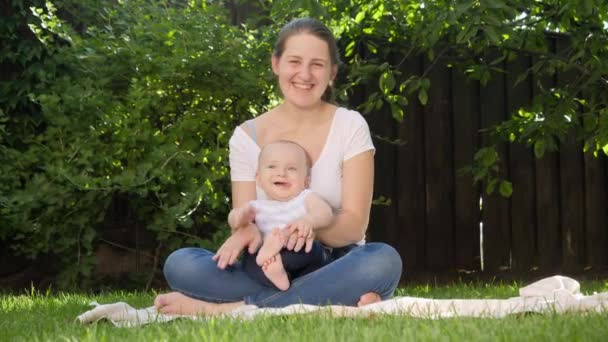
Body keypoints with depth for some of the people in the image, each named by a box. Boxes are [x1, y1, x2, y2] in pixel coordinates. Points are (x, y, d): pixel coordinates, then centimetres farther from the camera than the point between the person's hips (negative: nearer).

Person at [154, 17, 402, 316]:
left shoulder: (350, 127, -1)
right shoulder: (246, 137, 4)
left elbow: (354, 224, -8)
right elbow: (244, 220, 0)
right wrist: (247, 232, -27)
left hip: (333, 269, -1)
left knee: (383, 260, -35)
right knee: (179, 263, -24)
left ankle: (230, 309, -31)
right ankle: (338, 303, -31)